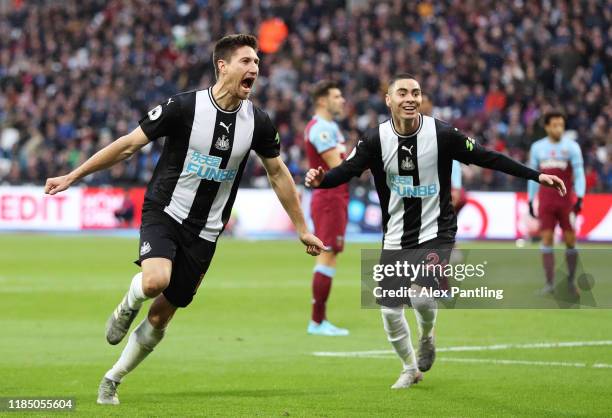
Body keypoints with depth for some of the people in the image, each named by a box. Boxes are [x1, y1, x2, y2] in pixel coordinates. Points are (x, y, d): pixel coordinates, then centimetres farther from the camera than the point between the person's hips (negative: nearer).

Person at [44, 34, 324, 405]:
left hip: (204, 232, 4)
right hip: (165, 212, -3)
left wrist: (303, 230, 15)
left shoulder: (258, 122, -2)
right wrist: (73, 177, -6)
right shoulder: (185, 106, -14)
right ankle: (128, 306, 4)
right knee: (155, 280, -32)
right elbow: (129, 145, -7)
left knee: (162, 315, 5)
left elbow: (278, 173, 13)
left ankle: (112, 381, 24)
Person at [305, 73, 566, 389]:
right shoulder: (376, 139, -8)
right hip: (395, 238, 3)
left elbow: (488, 158, -6)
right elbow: (347, 170, -8)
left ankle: (426, 337, 12)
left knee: (420, 295, -24)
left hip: (436, 232, -3)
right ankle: (410, 369, 29)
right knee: (389, 310, 2)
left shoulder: (442, 134, -12)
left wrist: (537, 176, -7)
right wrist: (320, 180, -31)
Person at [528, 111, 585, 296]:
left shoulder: (571, 147, -2)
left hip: (566, 201, -2)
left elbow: (579, 173, -6)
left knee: (570, 240, 0)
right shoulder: (537, 147, 7)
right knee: (547, 239, -5)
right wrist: (530, 201, 12)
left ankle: (571, 280, 16)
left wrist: (579, 198, -17)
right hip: (545, 201, 2)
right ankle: (549, 283, -4)